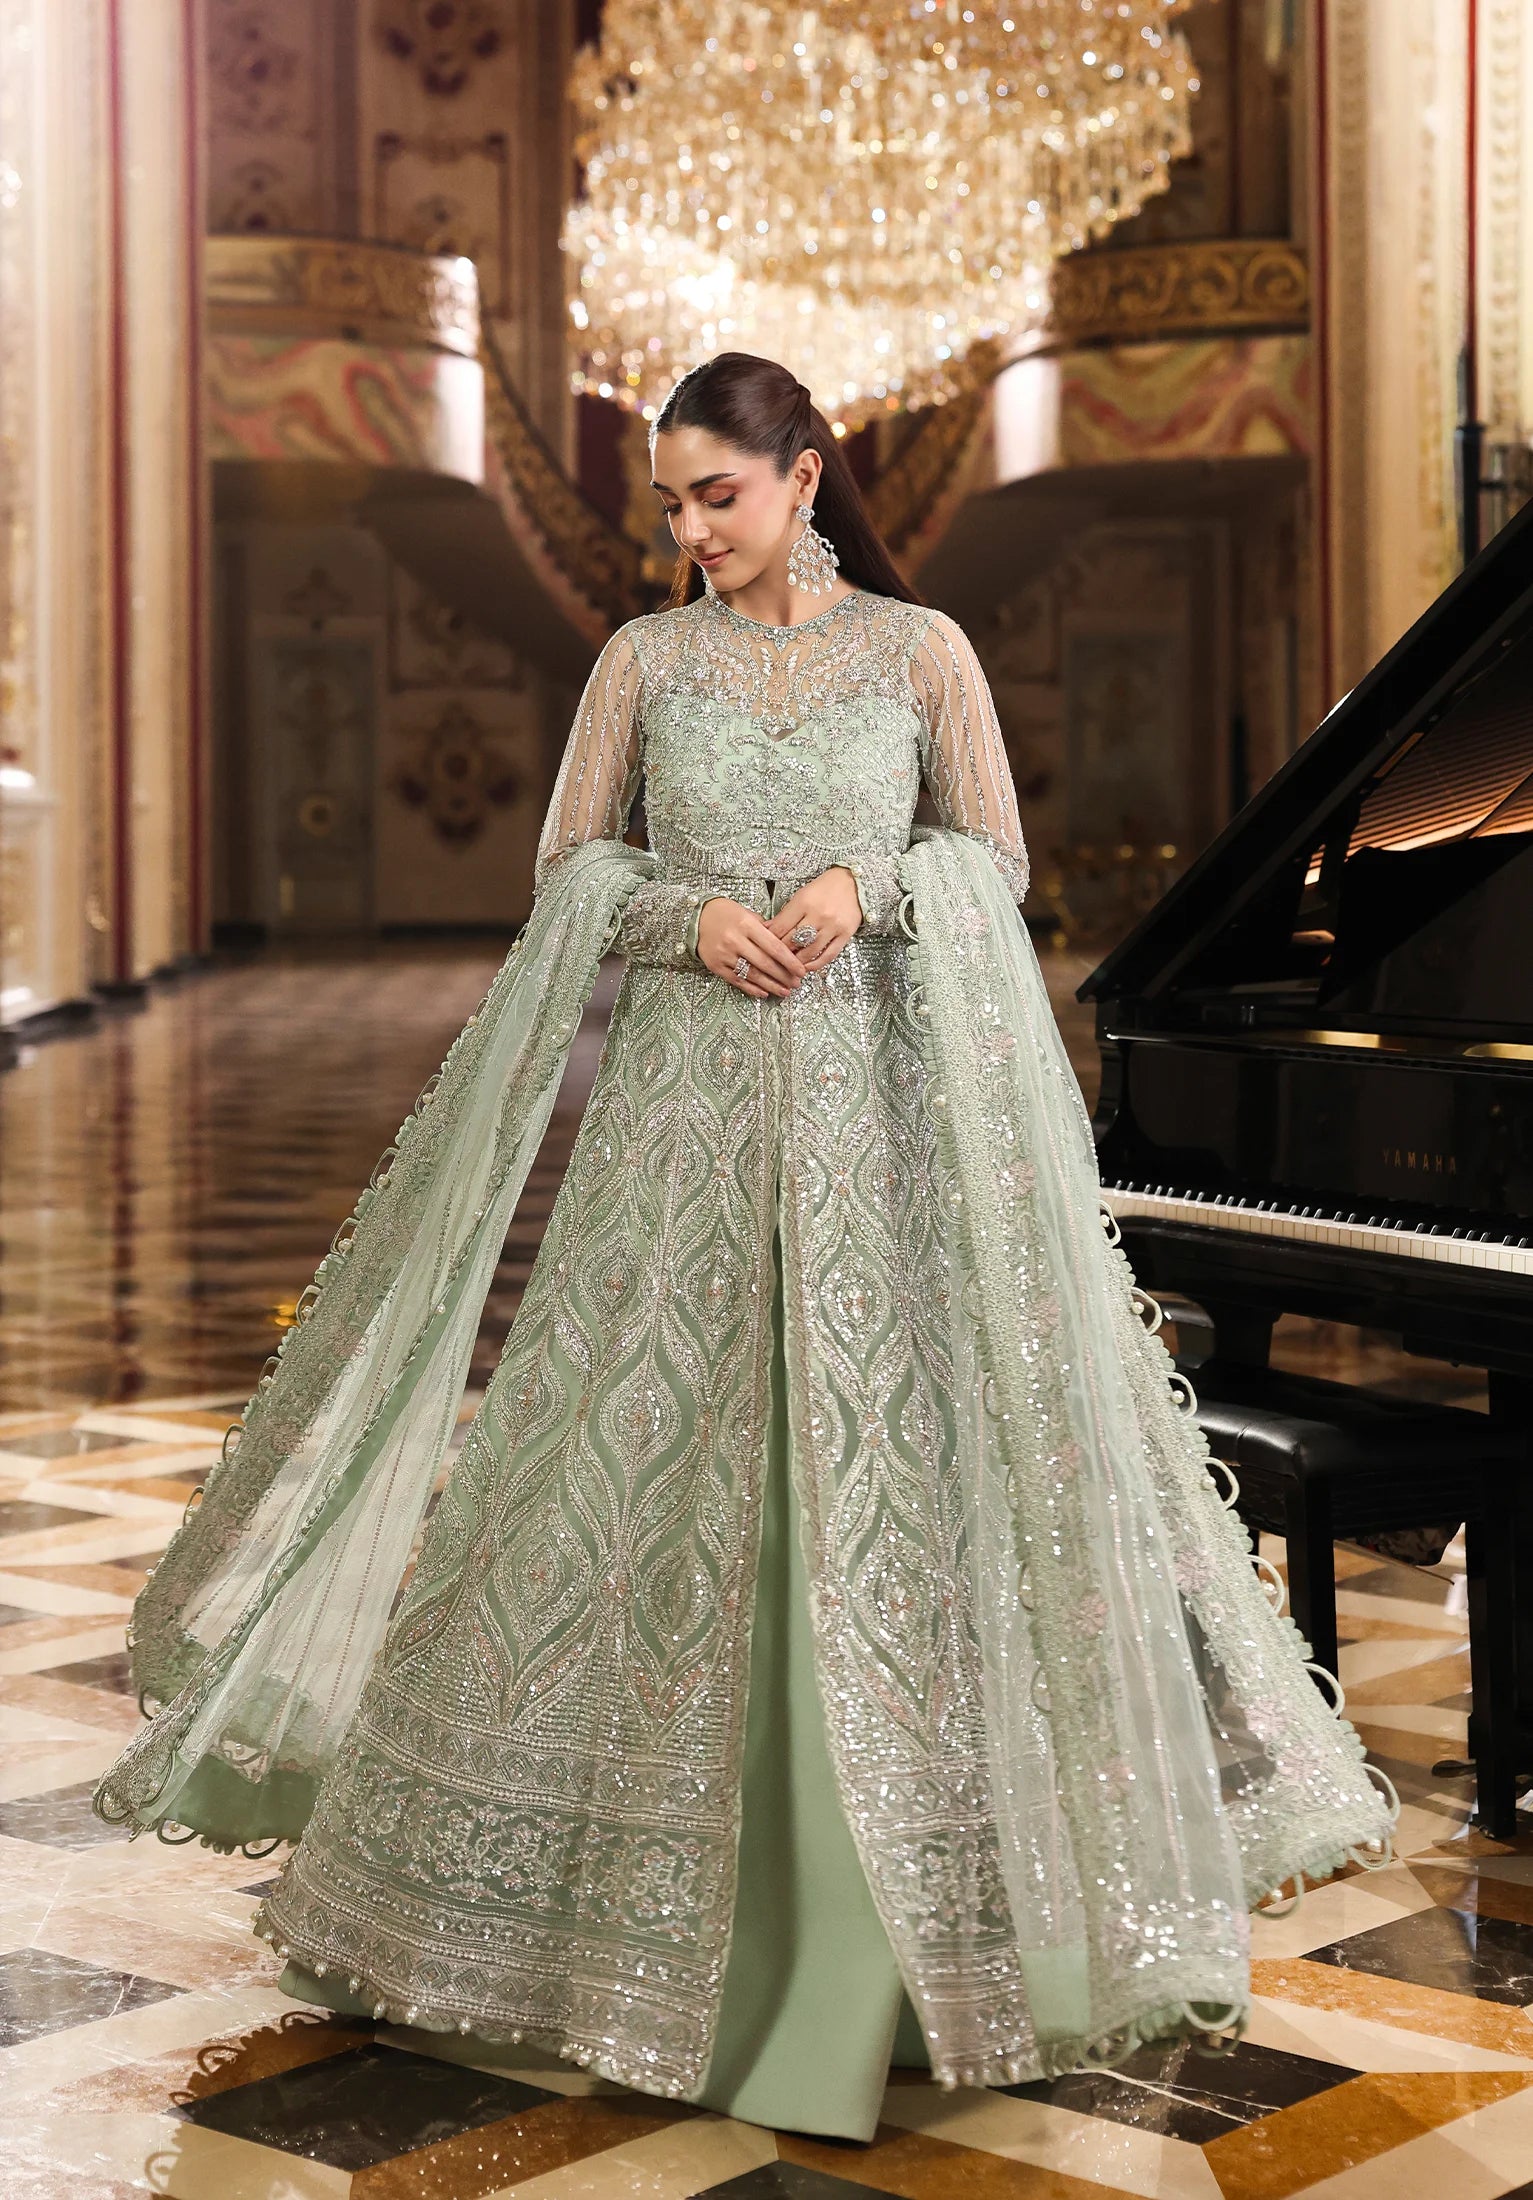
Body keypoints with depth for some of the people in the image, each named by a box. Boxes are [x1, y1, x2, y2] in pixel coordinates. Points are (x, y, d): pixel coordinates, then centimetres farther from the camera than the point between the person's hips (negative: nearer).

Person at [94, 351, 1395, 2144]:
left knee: (889, 1462, -3)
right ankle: (659, 1904, 15)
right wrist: (691, 916, -11)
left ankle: (894, 1918, 9)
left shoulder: (921, 648, 5)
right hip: (686, 1108, 1)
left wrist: (866, 885, -12)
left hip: (879, 1105, -1)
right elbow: (568, 869, 8)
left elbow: (999, 860, 6)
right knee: (657, 1460, 1)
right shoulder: (645, 657, 9)